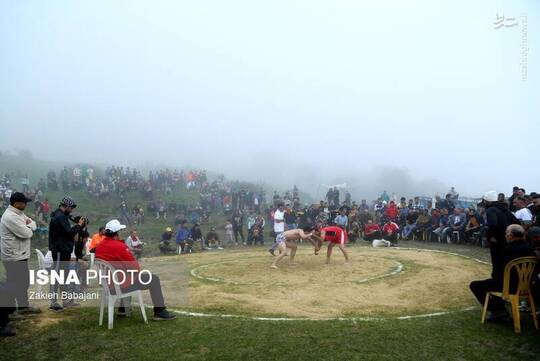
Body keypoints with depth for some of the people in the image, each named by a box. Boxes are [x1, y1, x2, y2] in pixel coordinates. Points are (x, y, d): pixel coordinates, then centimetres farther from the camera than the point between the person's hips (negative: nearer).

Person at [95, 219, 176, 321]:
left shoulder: (99, 246, 3)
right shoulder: (119, 246, -21)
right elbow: (135, 266, -18)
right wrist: (137, 270, 6)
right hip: (121, 284, -9)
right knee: (154, 279, 1)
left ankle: (123, 308, 41)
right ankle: (160, 312, 4)